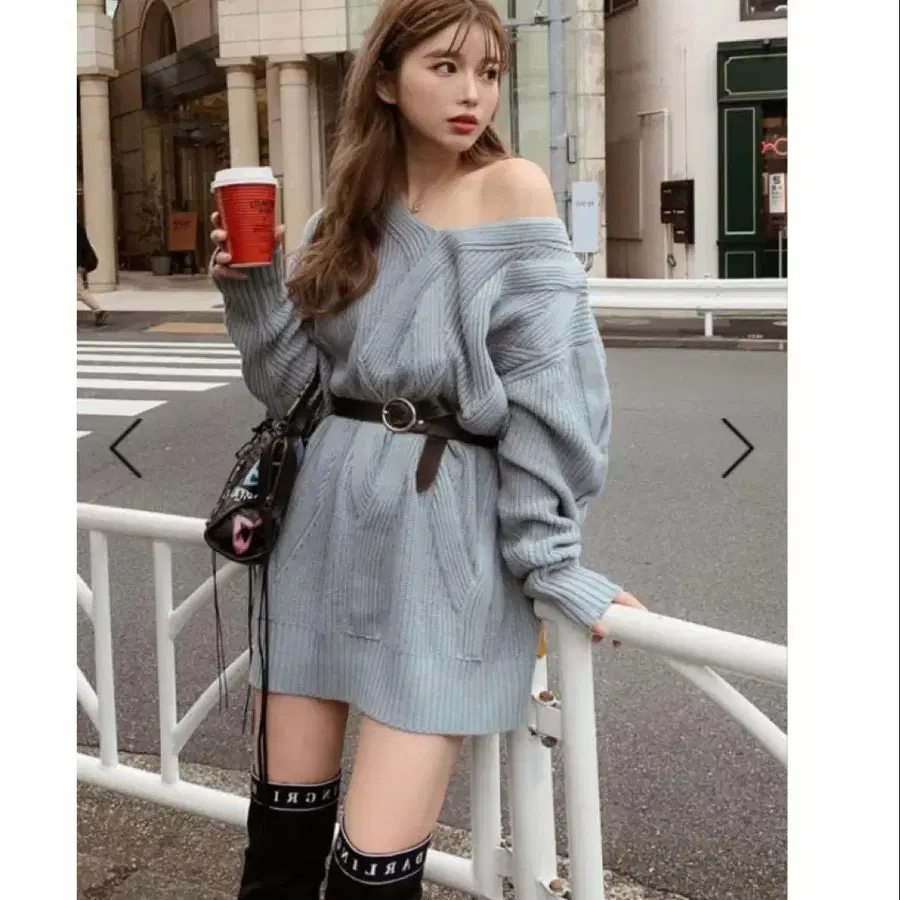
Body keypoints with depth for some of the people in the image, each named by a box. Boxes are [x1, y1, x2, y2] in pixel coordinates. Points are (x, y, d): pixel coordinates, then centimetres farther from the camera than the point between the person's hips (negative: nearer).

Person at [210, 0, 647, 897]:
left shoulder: (511, 189, -5)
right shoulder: (348, 211, 11)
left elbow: (549, 386, -10)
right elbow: (292, 382, 10)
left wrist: (550, 555, -12)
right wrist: (249, 290, -6)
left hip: (445, 529, -5)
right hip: (325, 514, 5)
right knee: (282, 822, 9)